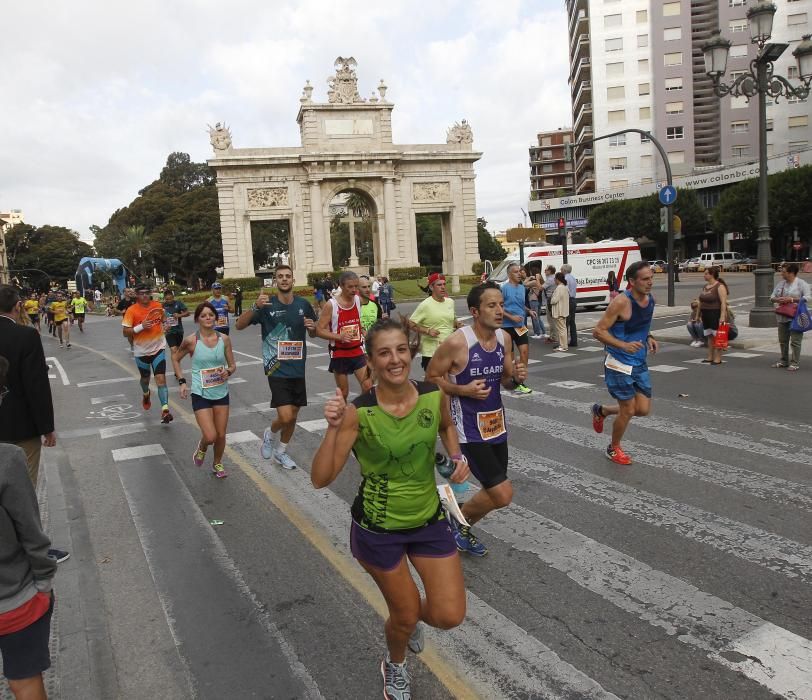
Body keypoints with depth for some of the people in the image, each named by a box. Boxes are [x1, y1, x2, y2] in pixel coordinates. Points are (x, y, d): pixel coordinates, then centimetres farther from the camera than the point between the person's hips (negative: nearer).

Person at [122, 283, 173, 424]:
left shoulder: (158, 306, -3)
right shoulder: (131, 310, -13)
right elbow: (125, 332, -15)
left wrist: (164, 327, 8)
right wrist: (141, 326, -26)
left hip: (158, 348, 0)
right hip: (141, 351, 0)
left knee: (161, 378, -14)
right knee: (145, 378, 22)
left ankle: (165, 410, -17)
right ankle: (145, 394, 55)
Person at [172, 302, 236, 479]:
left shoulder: (224, 339, -4)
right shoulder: (191, 341, -11)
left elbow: (233, 365, 5)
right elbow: (175, 358, 6)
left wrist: (228, 372, -17)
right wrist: (182, 381, -2)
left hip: (221, 393, 3)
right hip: (200, 394, -3)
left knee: (221, 435, 9)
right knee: (210, 436, -11)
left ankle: (217, 464, 37)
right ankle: (201, 447, 26)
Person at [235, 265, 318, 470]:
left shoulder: (303, 305, 2)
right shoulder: (267, 305, -8)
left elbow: (314, 334, 15)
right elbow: (239, 325, -13)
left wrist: (312, 327, -9)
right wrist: (255, 307, -29)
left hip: (298, 369, 4)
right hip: (277, 369, -4)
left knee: (293, 416, 13)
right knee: (285, 417, -14)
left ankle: (280, 451, 36)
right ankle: (269, 435, 20)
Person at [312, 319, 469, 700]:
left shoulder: (434, 396, -12)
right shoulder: (358, 413, -22)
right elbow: (321, 479, -24)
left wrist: (457, 457, -5)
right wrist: (333, 428, -36)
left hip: (430, 520, 3)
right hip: (377, 529, -3)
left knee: (450, 616, 3)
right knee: (406, 616, 13)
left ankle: (411, 616, 41)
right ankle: (395, 666, 51)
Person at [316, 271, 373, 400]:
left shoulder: (358, 300, 0)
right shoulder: (331, 304, -14)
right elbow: (319, 330, -13)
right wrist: (339, 337, -25)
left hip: (358, 351, 3)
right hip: (339, 354, -3)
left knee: (368, 386, -7)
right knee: (343, 392, 7)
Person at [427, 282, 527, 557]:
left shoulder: (504, 338, 0)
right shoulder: (457, 342, -20)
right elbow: (430, 379, -9)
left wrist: (516, 377, -10)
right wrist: (463, 390, -22)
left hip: (496, 423, 7)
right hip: (469, 429, -7)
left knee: (493, 492, 17)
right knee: (503, 495, -9)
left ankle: (463, 529, 42)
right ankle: (456, 519, 17)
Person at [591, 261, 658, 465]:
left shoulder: (650, 299, 3)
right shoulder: (621, 302, -21)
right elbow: (598, 331, -20)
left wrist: (648, 338, 2)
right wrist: (624, 345, -31)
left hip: (640, 364, 7)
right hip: (619, 365, -7)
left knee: (643, 409, 8)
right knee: (628, 410, 2)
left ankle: (601, 411, 32)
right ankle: (614, 449, 28)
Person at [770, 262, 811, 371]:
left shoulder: (801, 284, -6)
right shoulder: (781, 283, 12)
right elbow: (772, 297, 14)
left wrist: (792, 299, -22)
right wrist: (777, 299, -10)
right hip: (782, 316, 7)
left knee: (795, 341, -5)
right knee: (783, 340, 14)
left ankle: (795, 363, 0)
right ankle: (784, 361, 26)